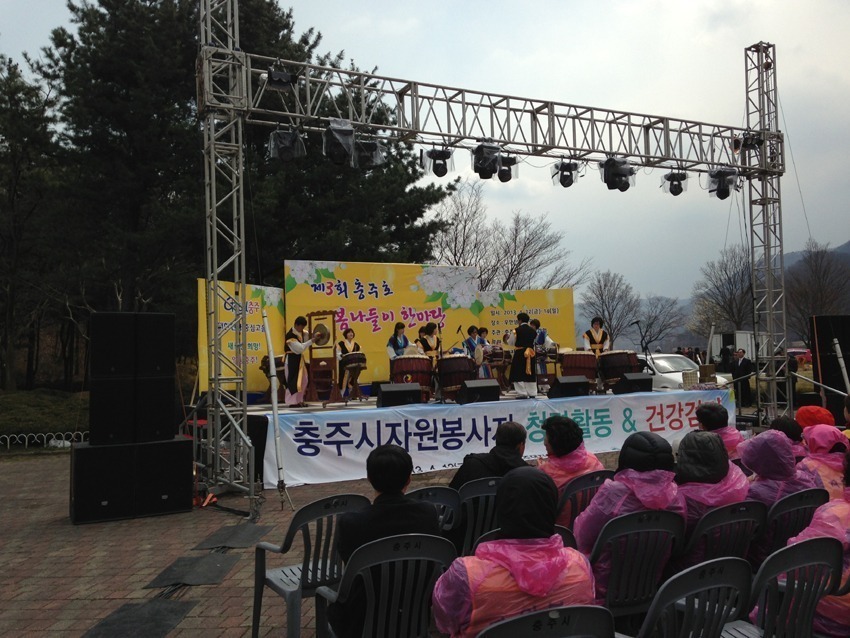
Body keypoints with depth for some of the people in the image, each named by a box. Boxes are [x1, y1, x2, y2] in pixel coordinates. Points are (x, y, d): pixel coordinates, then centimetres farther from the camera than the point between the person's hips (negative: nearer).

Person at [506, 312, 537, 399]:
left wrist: (509, 337, 17)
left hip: (520, 353, -5)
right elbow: (534, 342, 13)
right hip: (530, 353, 5)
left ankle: (522, 393, -2)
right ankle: (532, 393, 14)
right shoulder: (533, 331, 4)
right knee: (530, 374, 12)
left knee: (519, 374, 2)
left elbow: (510, 343, -3)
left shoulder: (516, 331, -11)